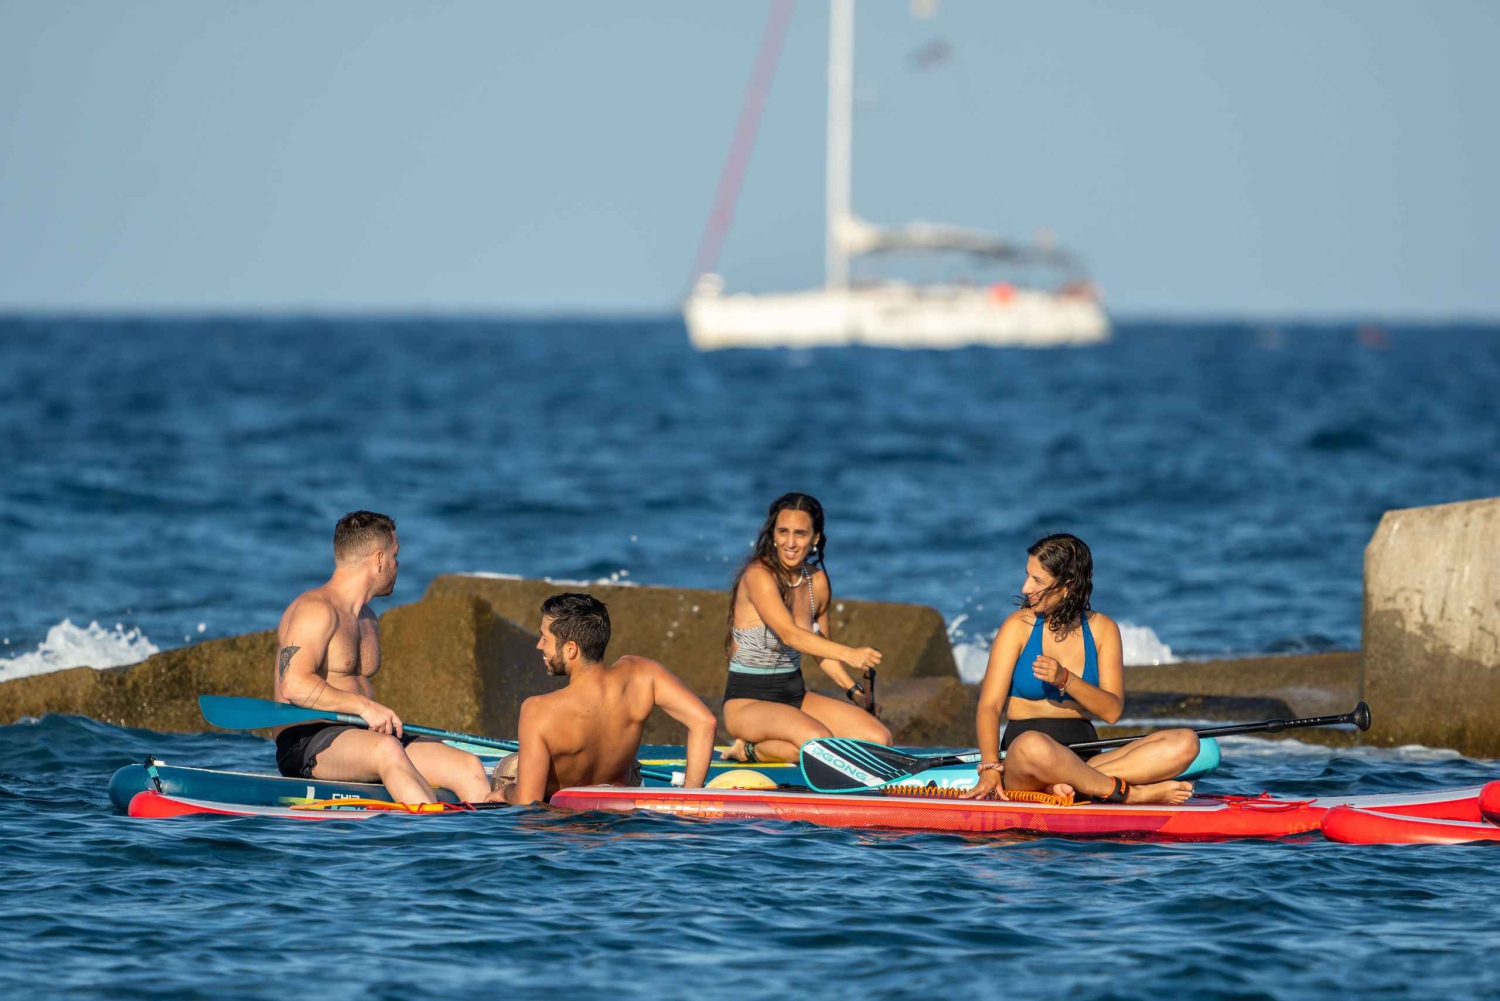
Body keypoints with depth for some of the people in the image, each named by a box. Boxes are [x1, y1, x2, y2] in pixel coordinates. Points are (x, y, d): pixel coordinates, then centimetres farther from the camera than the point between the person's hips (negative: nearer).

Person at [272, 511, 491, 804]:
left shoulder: (366, 618, 23)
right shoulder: (317, 610, -8)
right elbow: (294, 685, -21)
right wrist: (364, 707, -24)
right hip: (305, 744, -9)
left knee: (468, 766, -11)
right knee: (386, 749, -39)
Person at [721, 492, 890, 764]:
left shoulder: (817, 581, 6)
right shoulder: (759, 575, -17)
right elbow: (789, 634, -31)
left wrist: (854, 690, 7)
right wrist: (848, 654, -43)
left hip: (796, 696, 8)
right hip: (749, 702, -8)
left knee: (878, 739, -11)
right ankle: (750, 750, -6)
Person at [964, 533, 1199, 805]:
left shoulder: (1102, 628, 9)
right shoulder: (1019, 626, 1)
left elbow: (1112, 710, -1)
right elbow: (990, 705, -8)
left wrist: (1065, 680, -19)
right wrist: (991, 768, -25)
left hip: (1087, 757, 4)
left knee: (1185, 743, -18)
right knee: (1033, 745, -43)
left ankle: (1076, 784, -32)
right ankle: (1131, 794, -26)